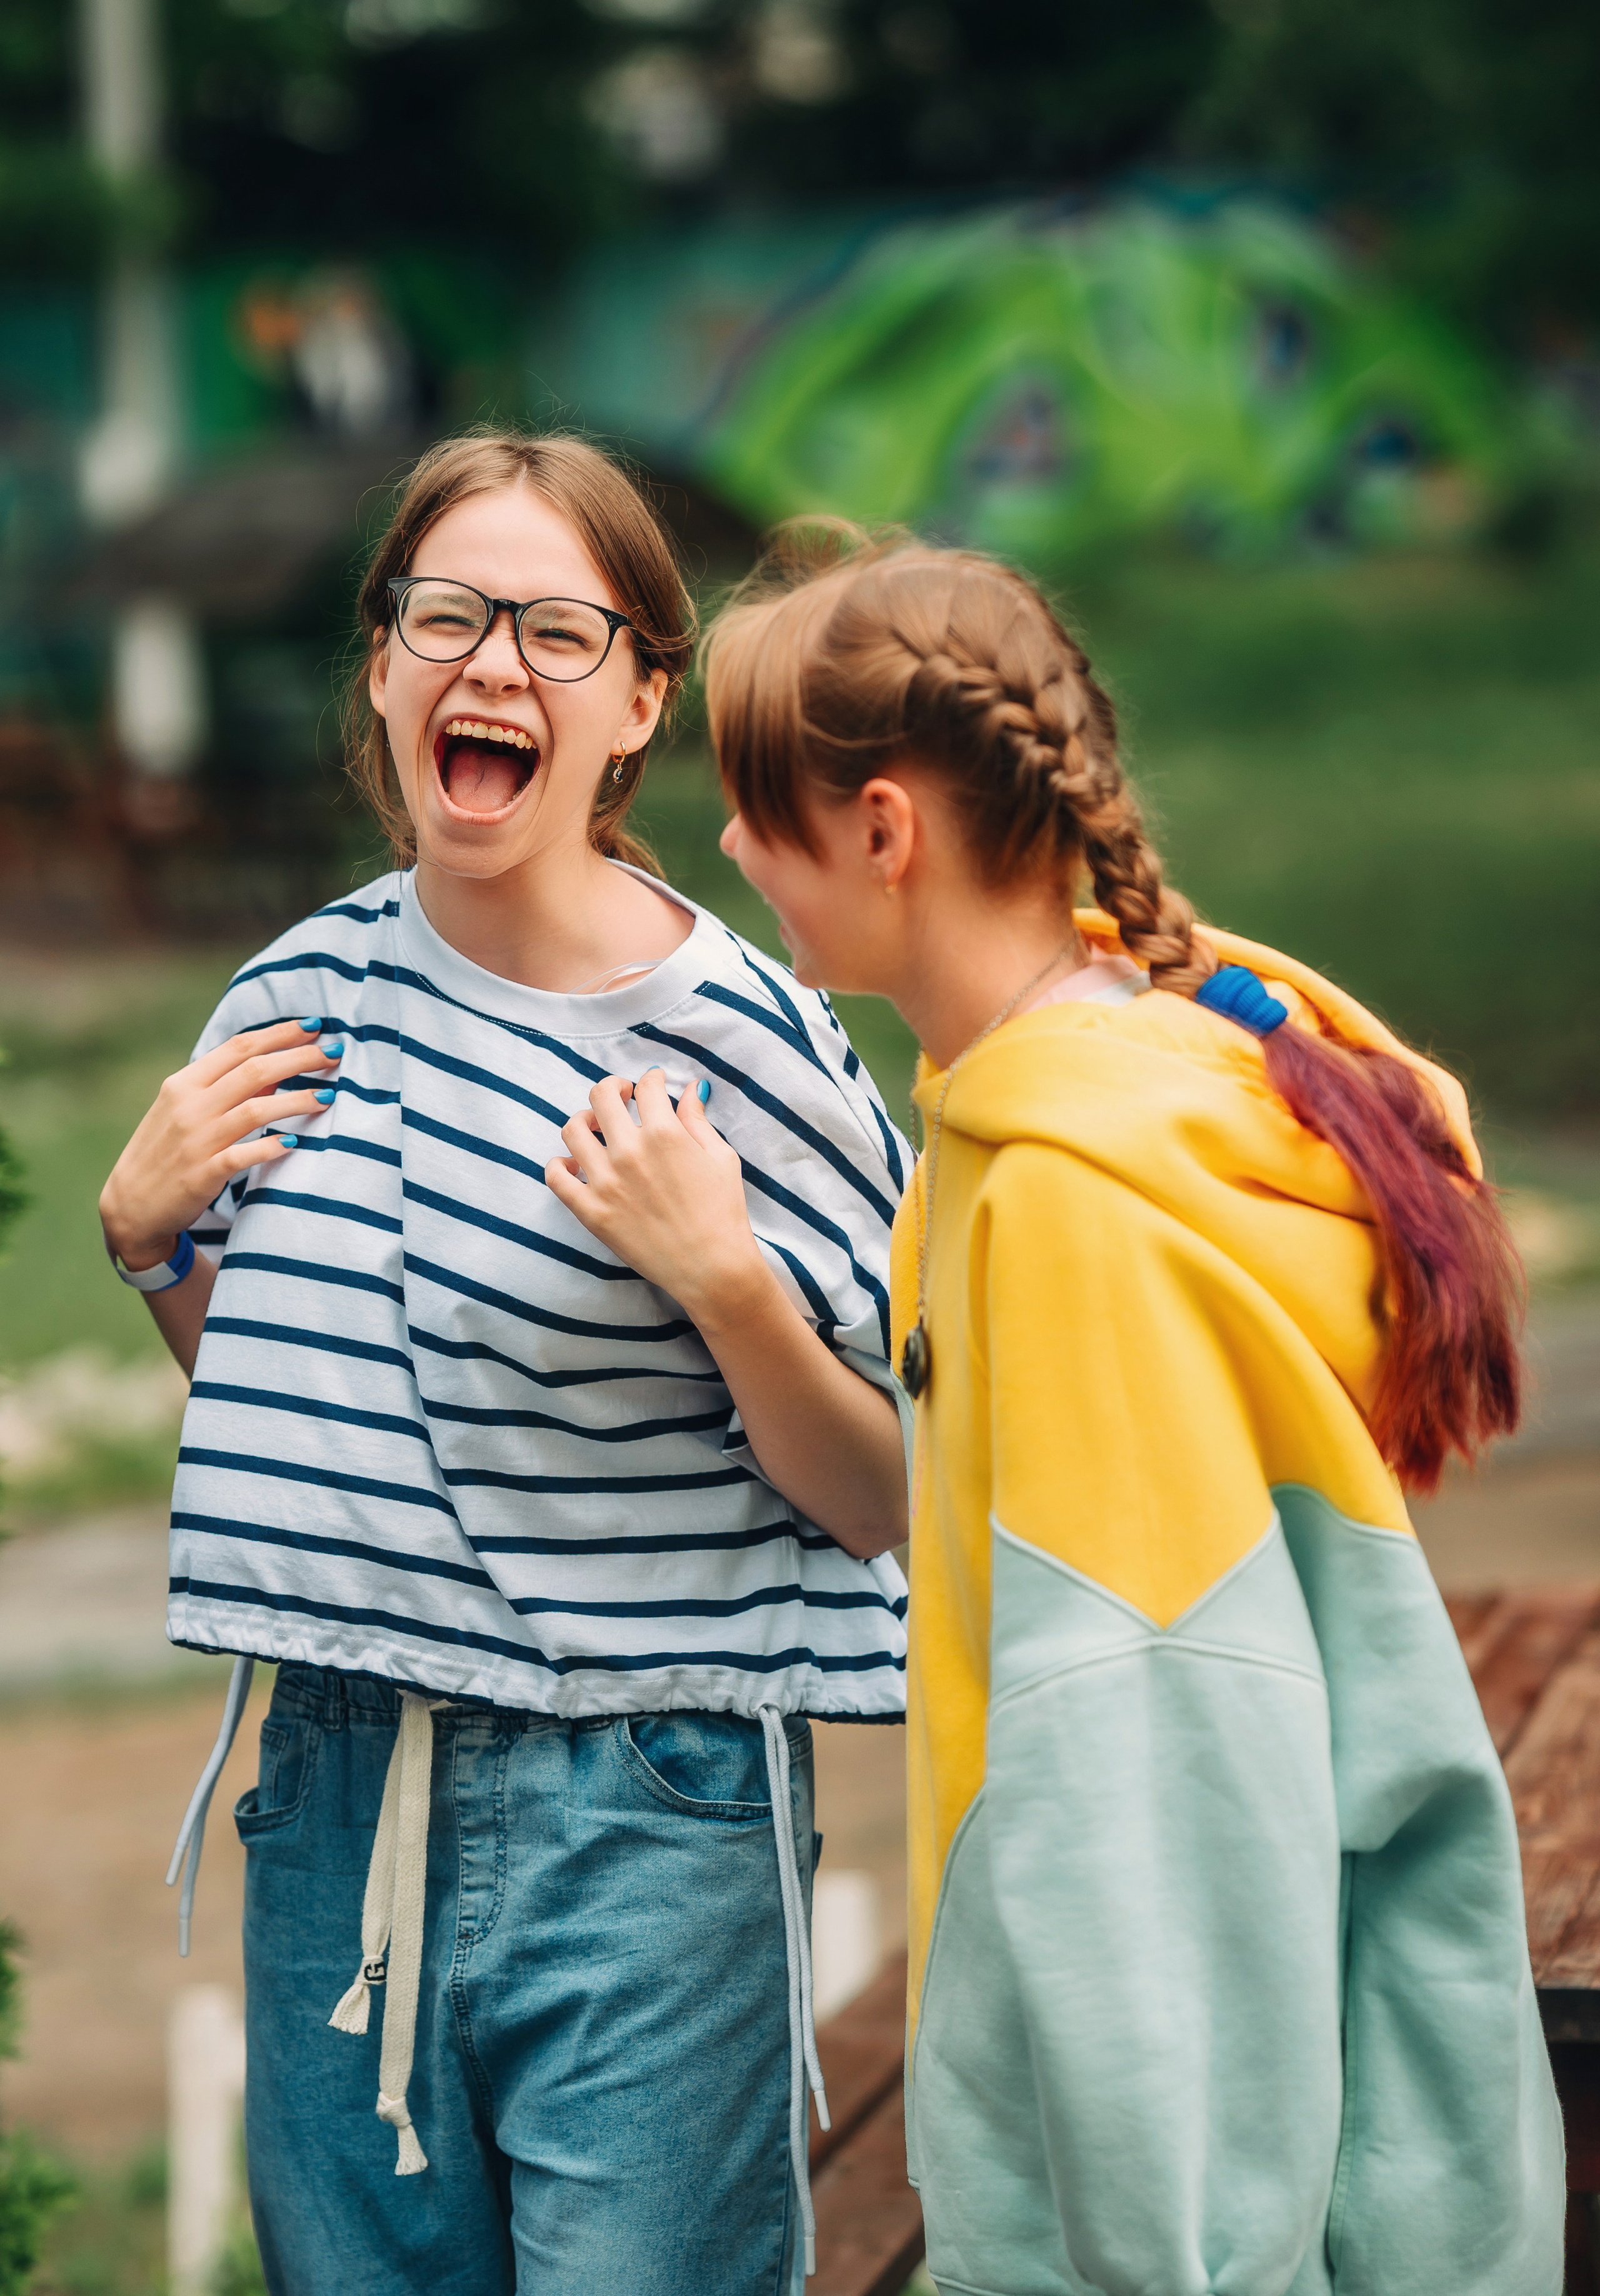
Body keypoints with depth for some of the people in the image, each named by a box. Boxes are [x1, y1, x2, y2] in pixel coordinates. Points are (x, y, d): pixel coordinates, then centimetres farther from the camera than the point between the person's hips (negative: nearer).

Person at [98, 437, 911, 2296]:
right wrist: (144, 1231, 3)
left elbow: (878, 1503, -8)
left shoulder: (736, 1039, -10)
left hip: (639, 1821, -5)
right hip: (336, 1799, 5)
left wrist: (718, 1279, -22)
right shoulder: (306, 990, 5)